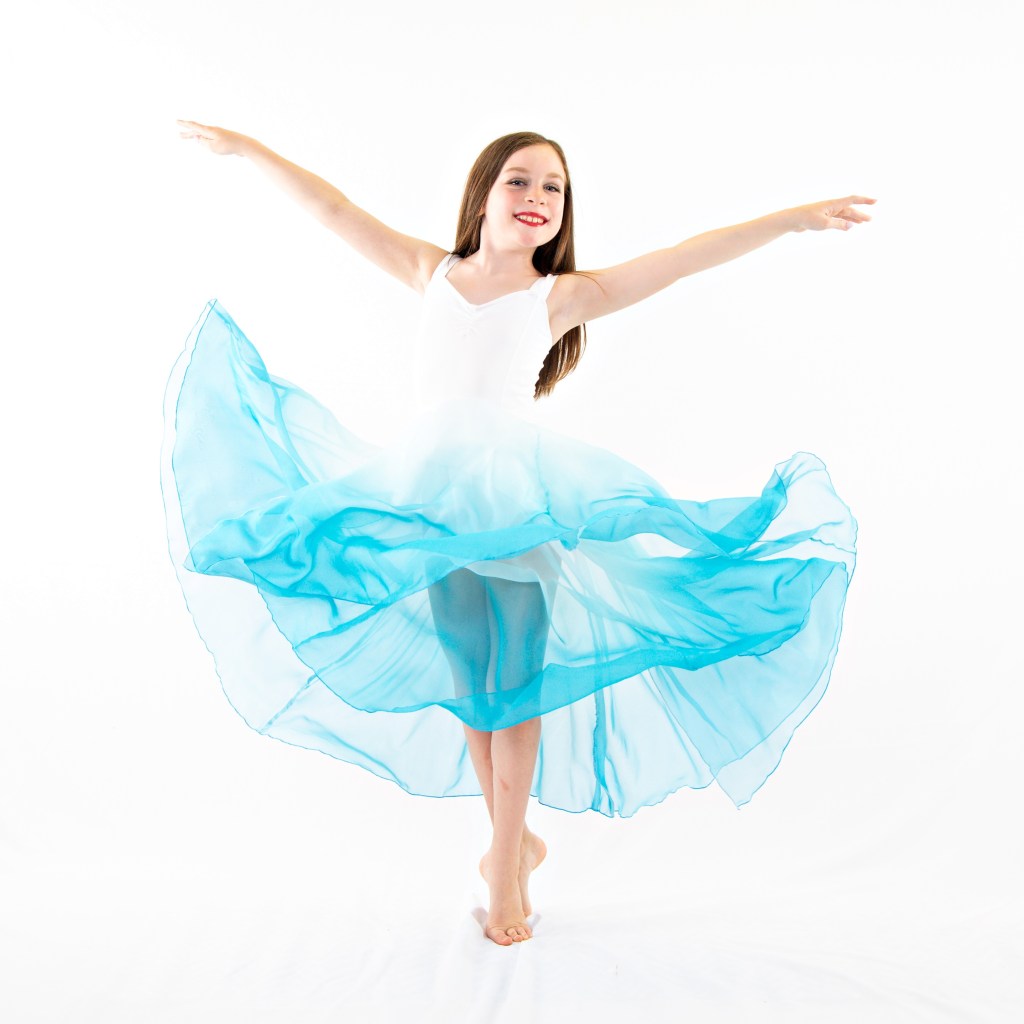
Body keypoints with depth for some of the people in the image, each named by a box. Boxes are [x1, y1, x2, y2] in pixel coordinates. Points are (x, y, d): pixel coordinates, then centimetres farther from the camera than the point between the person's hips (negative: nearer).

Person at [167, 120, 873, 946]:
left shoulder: (560, 295, 5)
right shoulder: (434, 272, 13)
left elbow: (688, 257, 0)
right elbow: (335, 210, 18)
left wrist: (794, 218, -4)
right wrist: (247, 148, 24)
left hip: (520, 497, -3)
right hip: (433, 499, 3)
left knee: (514, 683, -1)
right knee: (465, 684, 10)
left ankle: (507, 866, 16)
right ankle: (514, 840, 28)